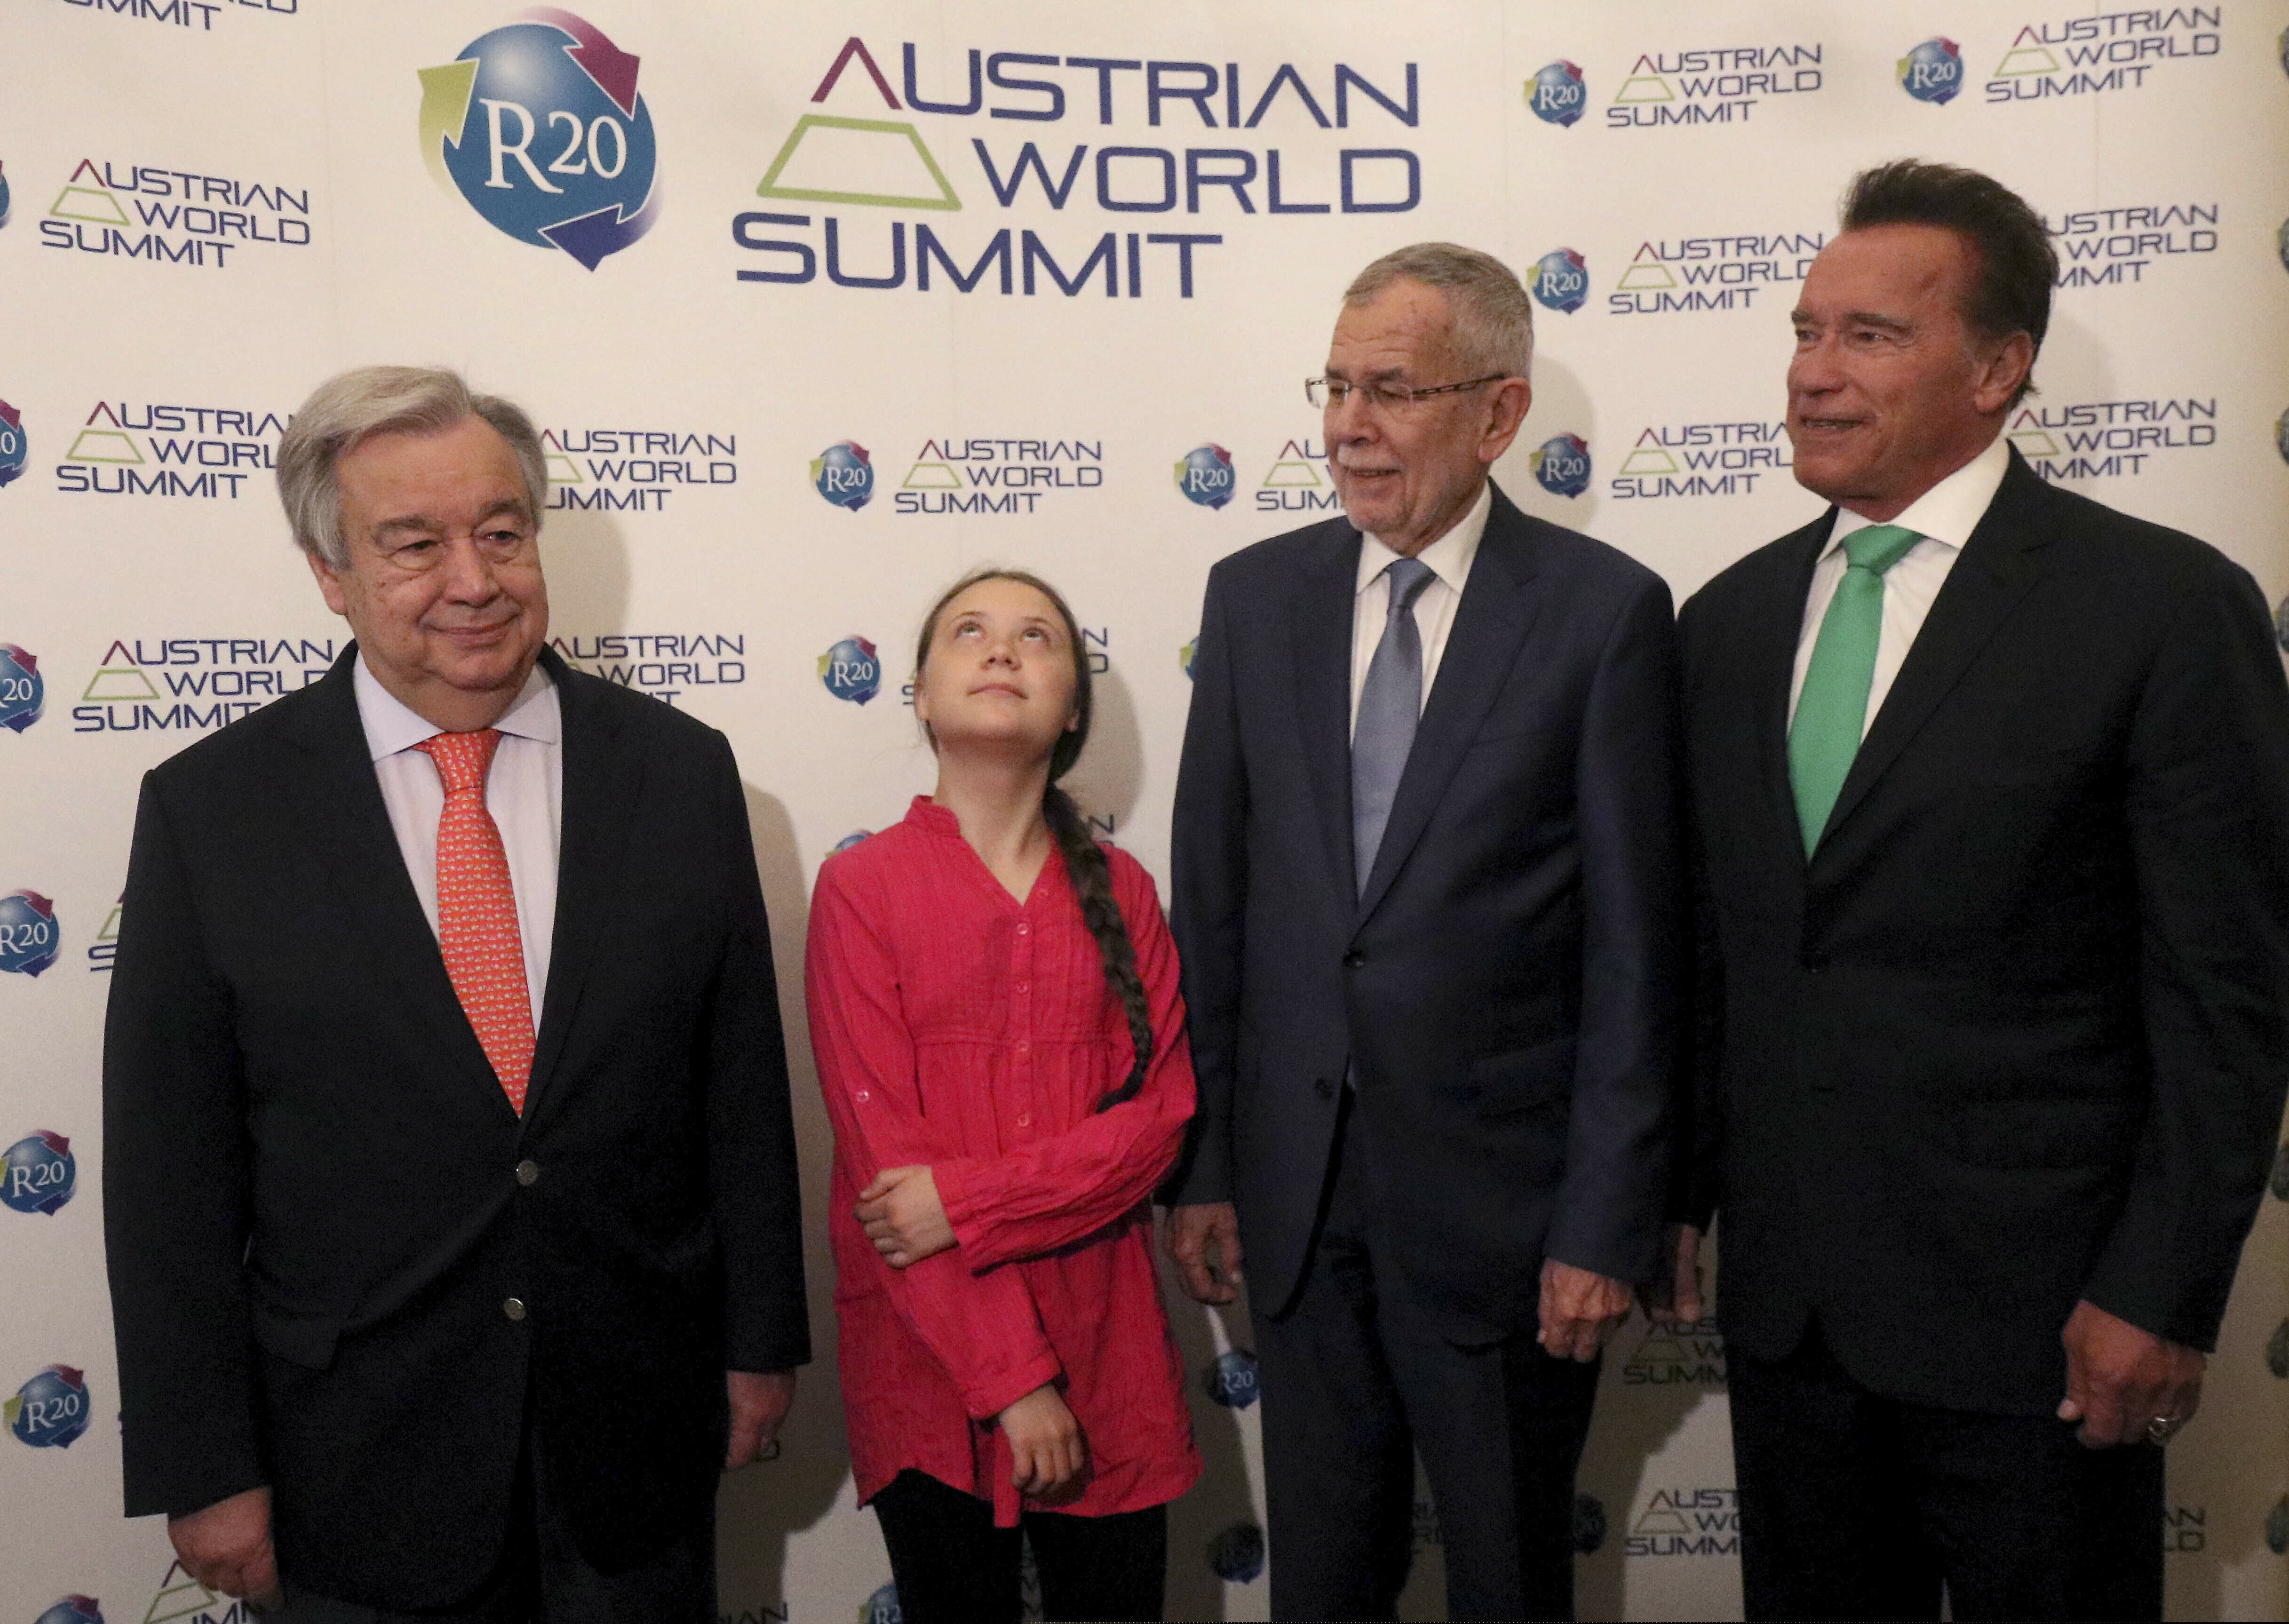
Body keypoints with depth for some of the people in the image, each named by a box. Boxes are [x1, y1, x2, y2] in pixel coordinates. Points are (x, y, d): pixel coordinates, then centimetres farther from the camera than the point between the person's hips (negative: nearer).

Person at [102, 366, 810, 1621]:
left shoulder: (681, 772, -3)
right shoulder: (209, 809, -7)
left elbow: (742, 1083, 1)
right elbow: (169, 1170, -5)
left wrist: (761, 1340, 4)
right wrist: (204, 1470, -5)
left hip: (637, 1427, 2)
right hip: (359, 1459, -1)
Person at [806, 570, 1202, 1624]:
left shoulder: (1118, 890, 5)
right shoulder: (862, 887, -4)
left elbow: (1160, 1113, -3)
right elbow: (884, 1145, -10)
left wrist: (968, 1201, -17)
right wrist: (1012, 1377, -14)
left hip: (1107, 1348, 3)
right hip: (928, 1356, -2)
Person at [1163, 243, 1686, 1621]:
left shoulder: (1607, 611, -8)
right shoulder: (1255, 596, 4)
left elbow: (1634, 944, -8)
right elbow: (1212, 899, 6)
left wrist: (1607, 1222, -10)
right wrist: (1200, 1164, 4)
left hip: (1500, 1197, -3)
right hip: (1294, 1191, 3)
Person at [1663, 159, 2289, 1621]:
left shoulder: (2169, 606, -9)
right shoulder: (1734, 617, 7)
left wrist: (2163, 1297, -12)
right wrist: (1678, 1197, 9)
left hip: (2032, 1316, -4)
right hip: (1783, 1294, 5)